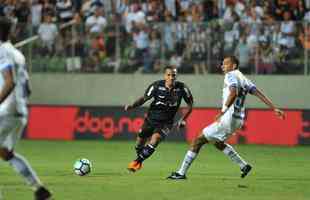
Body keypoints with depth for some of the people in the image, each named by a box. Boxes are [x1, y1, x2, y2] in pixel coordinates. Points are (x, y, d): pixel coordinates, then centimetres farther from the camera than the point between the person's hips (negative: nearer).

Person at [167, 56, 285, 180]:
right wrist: (274, 109, 15)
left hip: (228, 118, -9)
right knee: (218, 142, 31)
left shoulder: (231, 76, -9)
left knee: (199, 140, -4)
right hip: (238, 119, 9)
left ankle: (181, 173, -5)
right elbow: (259, 94, 14)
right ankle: (244, 166, 27)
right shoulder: (243, 79, 17)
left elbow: (233, 93, -28)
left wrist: (223, 111, -34)